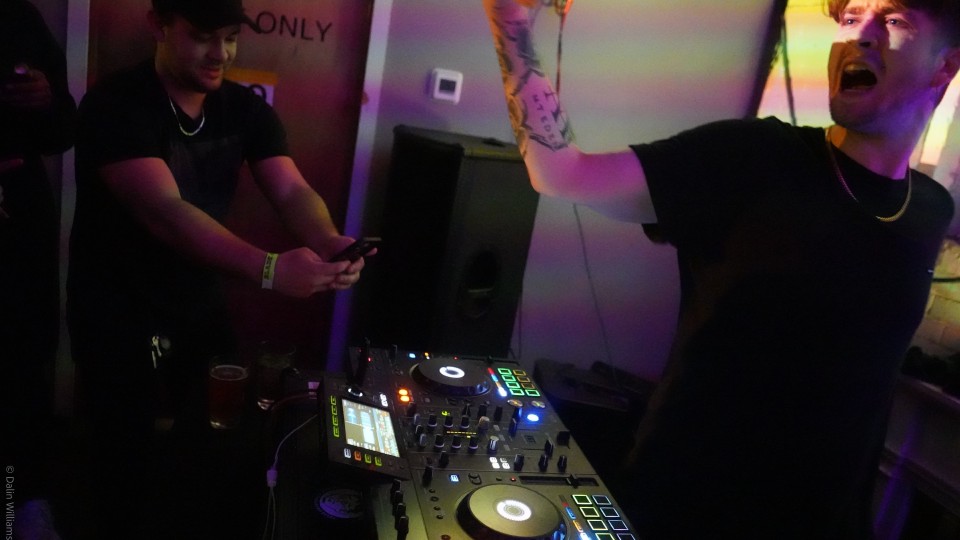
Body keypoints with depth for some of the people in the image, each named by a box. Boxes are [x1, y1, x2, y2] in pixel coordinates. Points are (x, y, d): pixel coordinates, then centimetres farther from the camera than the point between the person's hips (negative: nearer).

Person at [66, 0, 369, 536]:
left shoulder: (246, 108, -4)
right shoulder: (116, 104, -22)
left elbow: (293, 191, -13)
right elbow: (165, 211, -35)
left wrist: (328, 241, -36)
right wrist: (269, 268, -47)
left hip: (201, 301, 5)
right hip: (119, 310, -5)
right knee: (127, 451, 8)